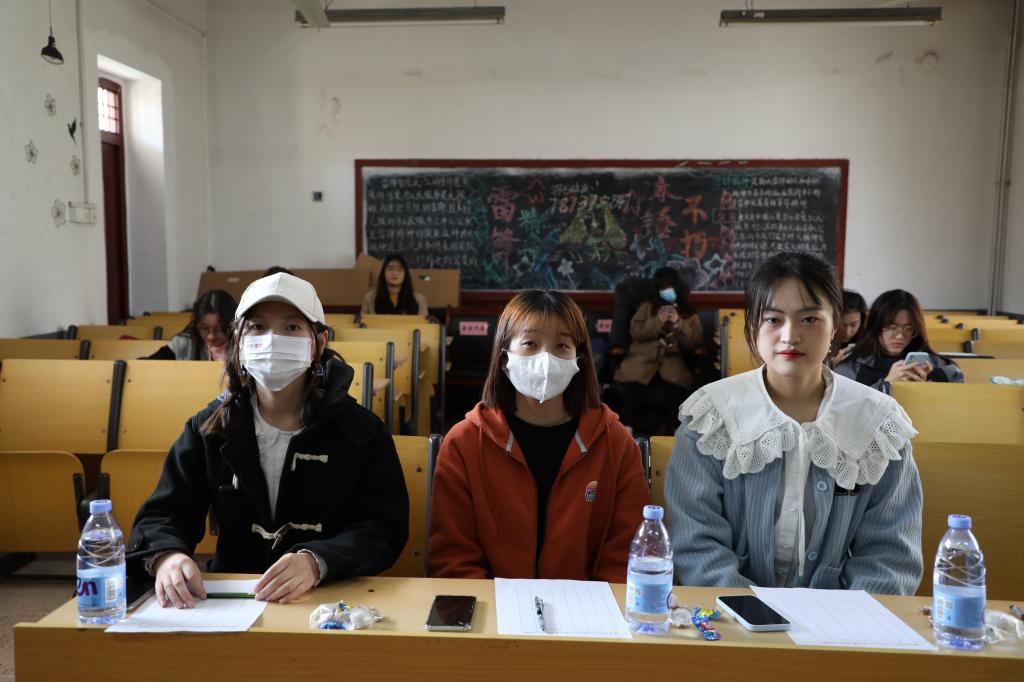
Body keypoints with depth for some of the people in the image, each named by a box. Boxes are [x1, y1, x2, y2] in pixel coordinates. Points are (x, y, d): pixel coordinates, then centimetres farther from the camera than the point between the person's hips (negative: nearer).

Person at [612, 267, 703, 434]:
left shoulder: (689, 314, 17)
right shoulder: (648, 306, 18)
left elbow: (694, 343, 7)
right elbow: (635, 332, 7)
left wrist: (678, 323, -6)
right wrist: (657, 322, -6)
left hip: (672, 361, 0)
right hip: (643, 360, 0)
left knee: (678, 388, -34)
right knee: (633, 389, -32)